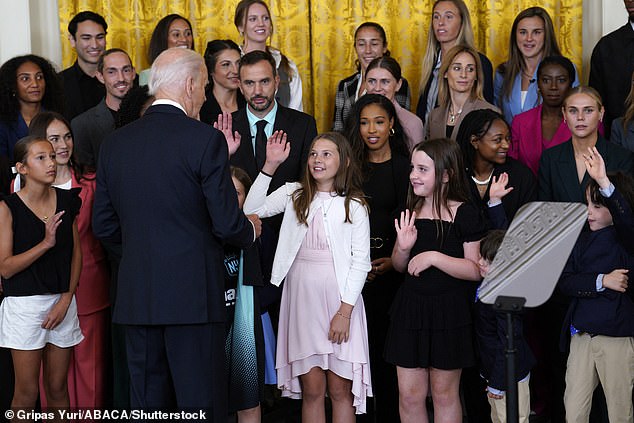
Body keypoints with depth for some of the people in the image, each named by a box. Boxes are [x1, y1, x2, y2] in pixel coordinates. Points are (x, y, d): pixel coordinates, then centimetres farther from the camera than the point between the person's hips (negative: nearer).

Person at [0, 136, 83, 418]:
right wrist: (46, 243, -21)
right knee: (26, 393, 1)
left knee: (58, 388, 8)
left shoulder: (66, 201, 5)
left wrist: (66, 300, -1)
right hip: (25, 306, -4)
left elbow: (76, 254, 8)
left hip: (62, 302, 4)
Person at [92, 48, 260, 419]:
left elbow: (104, 227, 11)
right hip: (192, 292, -5)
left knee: (147, 402, 13)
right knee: (200, 403, 3)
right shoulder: (206, 140, -10)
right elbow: (227, 224, -11)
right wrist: (250, 230, 11)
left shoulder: (115, 142, 7)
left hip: (136, 295, 5)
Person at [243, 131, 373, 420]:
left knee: (340, 390, 1)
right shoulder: (293, 194, 8)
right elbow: (251, 210, -5)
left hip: (339, 299, -2)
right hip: (302, 297, 2)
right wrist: (270, 166, -8)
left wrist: (345, 311, -9)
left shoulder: (354, 205, 2)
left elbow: (360, 261, -2)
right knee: (311, 389, 4)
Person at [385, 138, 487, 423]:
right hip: (410, 308, 4)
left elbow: (475, 270, -13)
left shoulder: (465, 214, -9)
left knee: (444, 393, 9)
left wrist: (433, 257, -21)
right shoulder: (410, 211, 6)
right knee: (408, 395, 6)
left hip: (448, 312, -4)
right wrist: (403, 247, -8)